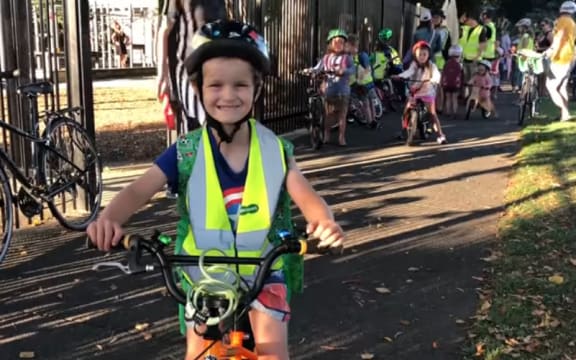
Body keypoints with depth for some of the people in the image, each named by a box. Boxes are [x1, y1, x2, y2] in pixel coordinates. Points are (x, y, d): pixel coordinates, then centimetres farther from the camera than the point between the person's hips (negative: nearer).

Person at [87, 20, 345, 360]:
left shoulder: (275, 150, -10)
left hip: (263, 271, 0)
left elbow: (306, 195, -18)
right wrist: (109, 219, -41)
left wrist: (325, 222, -42)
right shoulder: (185, 153, -12)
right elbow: (138, 191, -19)